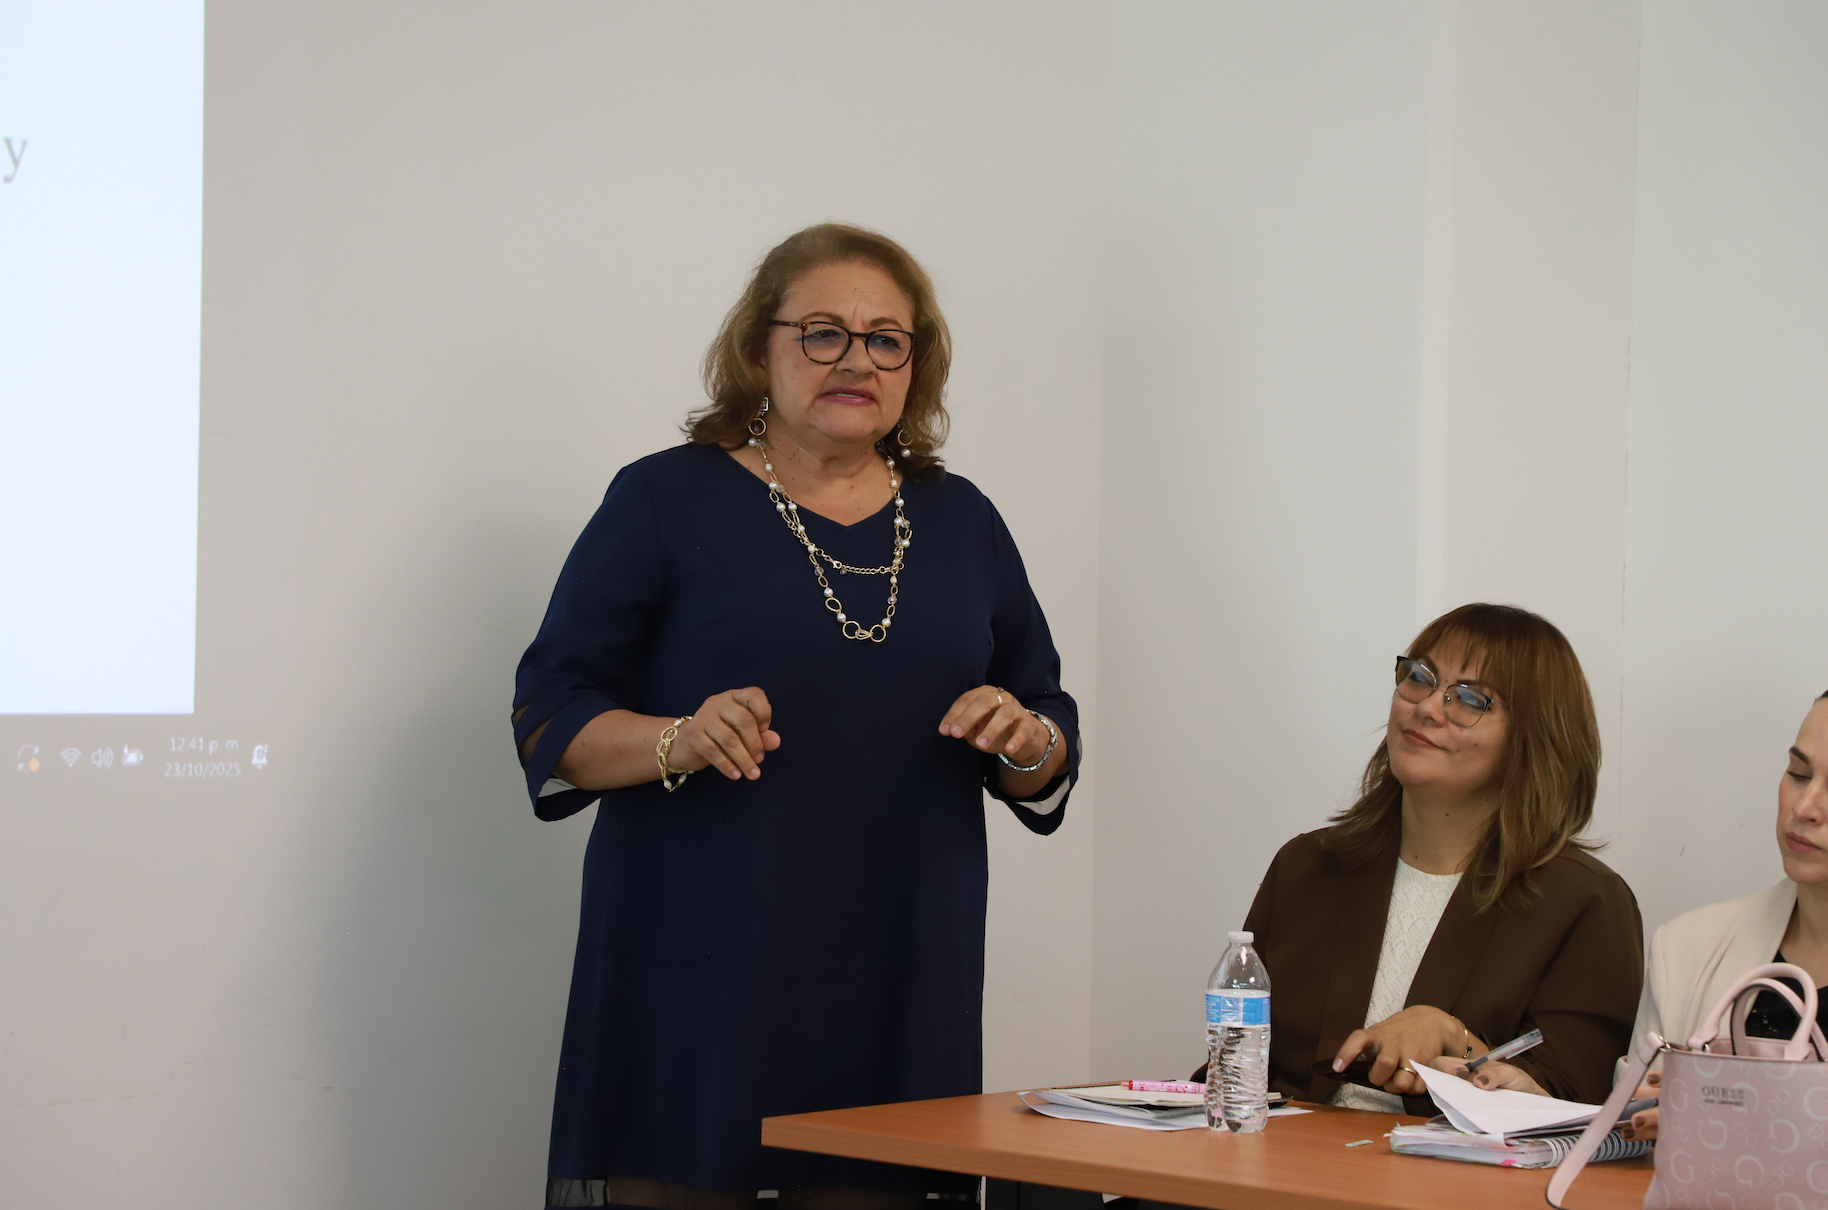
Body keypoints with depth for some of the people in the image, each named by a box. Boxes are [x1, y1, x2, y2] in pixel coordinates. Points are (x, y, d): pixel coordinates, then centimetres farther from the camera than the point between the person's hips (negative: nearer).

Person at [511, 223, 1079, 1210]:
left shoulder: (960, 520, 16)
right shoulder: (665, 500, 3)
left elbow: (1054, 741, 18)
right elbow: (551, 721, -1)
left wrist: (1025, 742, -5)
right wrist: (679, 742, -20)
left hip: (897, 991, 3)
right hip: (698, 978, -3)